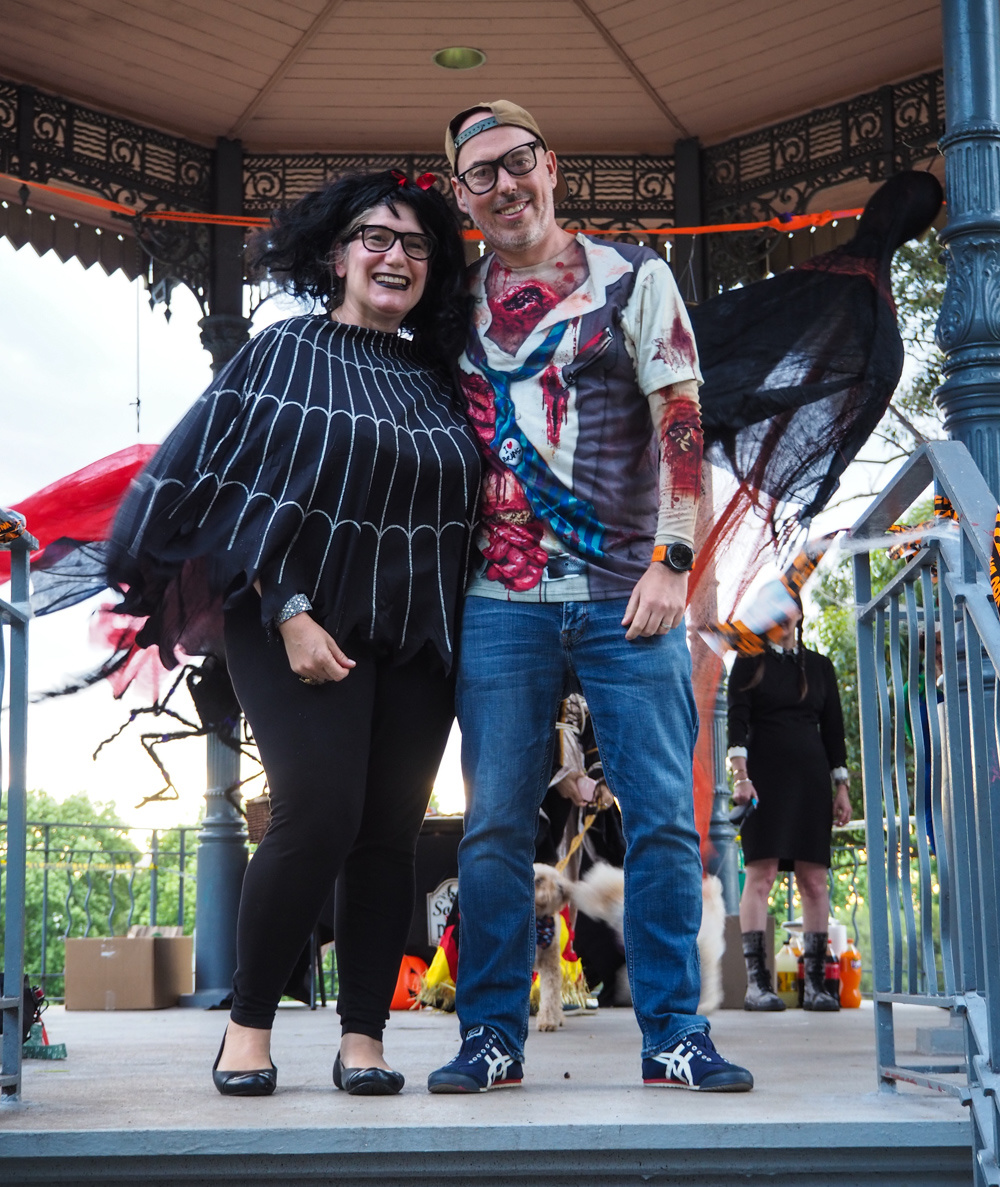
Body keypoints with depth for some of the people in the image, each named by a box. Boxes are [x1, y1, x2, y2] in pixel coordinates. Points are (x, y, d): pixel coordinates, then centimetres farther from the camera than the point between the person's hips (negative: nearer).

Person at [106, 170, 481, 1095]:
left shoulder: (433, 379, 15)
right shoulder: (289, 352, 3)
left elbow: (463, 509, 18)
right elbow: (248, 487, -4)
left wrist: (463, 637, 7)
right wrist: (290, 612, -14)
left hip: (414, 638, 4)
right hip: (301, 622, -4)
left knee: (390, 835, -1)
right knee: (320, 815, -16)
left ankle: (363, 1038, 6)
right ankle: (249, 1026, 0)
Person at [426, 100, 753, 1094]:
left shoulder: (632, 278, 8)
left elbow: (680, 425, 1)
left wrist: (671, 561, -9)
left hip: (628, 596, -1)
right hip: (502, 602, 2)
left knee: (663, 818, -3)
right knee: (495, 824, -1)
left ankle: (673, 1033, 6)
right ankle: (491, 1036, 8)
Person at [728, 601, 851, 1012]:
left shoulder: (819, 666, 17)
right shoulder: (750, 662, 8)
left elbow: (833, 729, 17)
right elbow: (737, 720, -3)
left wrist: (842, 786, 9)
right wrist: (741, 775, -16)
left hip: (810, 778, 3)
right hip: (764, 775, -3)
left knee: (814, 879, -2)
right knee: (760, 873, -11)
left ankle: (815, 982, 0)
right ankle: (755, 981, -13)